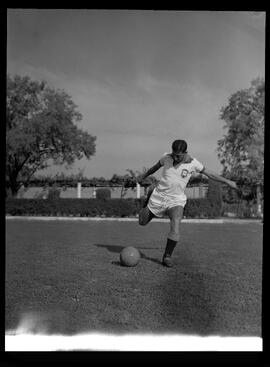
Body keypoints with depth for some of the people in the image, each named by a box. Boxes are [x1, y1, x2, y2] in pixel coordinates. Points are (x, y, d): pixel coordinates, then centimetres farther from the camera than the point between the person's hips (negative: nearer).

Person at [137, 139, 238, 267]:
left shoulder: (192, 163, -9)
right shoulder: (166, 157, -5)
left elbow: (210, 173, 4)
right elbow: (156, 167, 15)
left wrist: (227, 181, 9)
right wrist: (143, 176, 29)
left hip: (176, 201, -2)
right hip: (159, 197, 2)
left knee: (175, 229, -24)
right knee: (142, 222, 13)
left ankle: (167, 256, -2)